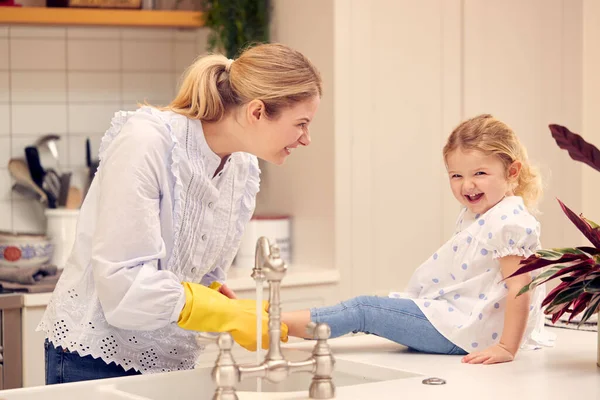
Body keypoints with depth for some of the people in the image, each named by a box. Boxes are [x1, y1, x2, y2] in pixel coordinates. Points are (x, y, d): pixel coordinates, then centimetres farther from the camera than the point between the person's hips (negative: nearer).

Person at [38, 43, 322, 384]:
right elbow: (122, 282, -25)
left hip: (174, 363, 7)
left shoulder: (244, 170, 3)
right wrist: (232, 316, -25)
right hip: (96, 360, -7)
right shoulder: (146, 141, -20)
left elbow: (206, 276, 9)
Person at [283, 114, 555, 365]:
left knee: (364, 310, -11)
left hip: (466, 331, -11)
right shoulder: (475, 215, 14)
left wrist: (507, 348, -27)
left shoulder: (509, 223, -20)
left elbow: (519, 288, -25)